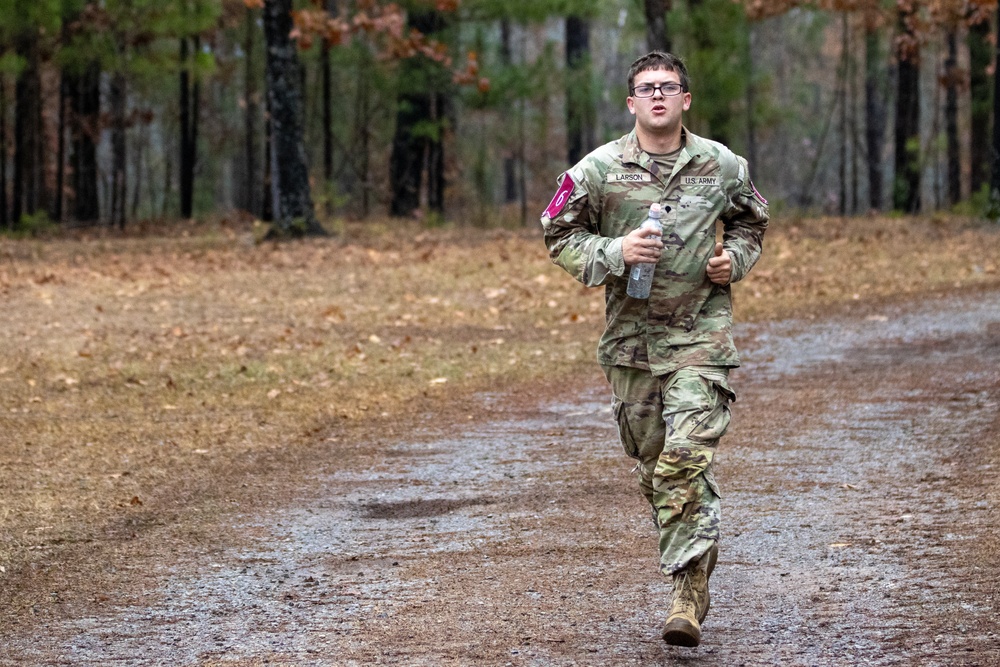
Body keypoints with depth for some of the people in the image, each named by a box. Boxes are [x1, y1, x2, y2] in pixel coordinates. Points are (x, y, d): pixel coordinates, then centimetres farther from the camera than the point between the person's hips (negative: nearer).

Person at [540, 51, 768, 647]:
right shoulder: (598, 170, -2)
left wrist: (735, 258, 0)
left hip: (701, 332, -2)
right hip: (631, 334, 2)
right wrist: (614, 253, -13)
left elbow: (752, 222, 20)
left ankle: (689, 597, -15)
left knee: (687, 458, -15)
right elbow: (559, 236, 4)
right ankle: (693, 566, 29)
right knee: (652, 462, 9)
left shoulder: (724, 167, 3)